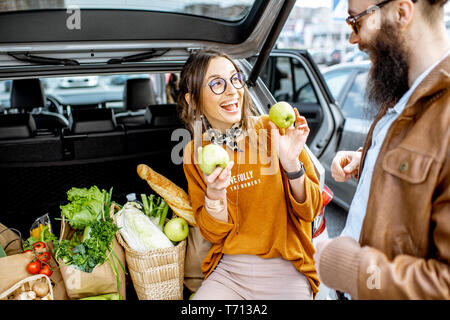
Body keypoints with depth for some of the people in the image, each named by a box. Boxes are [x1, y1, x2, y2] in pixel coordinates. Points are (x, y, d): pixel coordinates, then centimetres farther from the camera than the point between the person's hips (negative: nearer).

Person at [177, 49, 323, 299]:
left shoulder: (274, 129, -8)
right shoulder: (195, 152, -1)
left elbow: (310, 211, -5)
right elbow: (214, 233, -1)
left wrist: (291, 163, -22)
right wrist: (214, 193, -20)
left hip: (285, 269, -1)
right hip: (228, 270, 1)